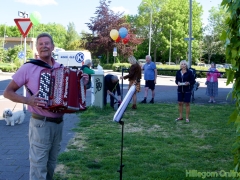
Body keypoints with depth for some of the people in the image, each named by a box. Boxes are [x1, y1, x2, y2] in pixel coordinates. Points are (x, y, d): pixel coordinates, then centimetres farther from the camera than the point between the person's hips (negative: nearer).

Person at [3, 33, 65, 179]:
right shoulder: (28, 68, -8)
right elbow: (8, 92, -5)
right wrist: (27, 100, -21)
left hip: (59, 123, 5)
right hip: (40, 124, -5)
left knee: (51, 163, 18)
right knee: (39, 165, 0)